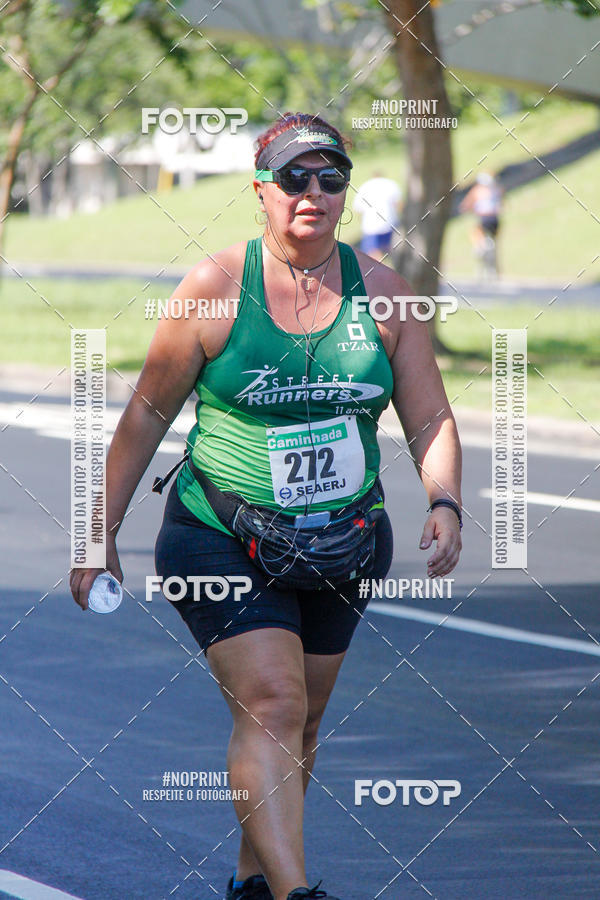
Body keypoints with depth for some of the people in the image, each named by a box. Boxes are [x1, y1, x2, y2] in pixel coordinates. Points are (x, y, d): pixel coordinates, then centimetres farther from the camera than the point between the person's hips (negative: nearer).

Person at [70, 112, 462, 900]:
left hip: (345, 541, 4)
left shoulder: (383, 291, 1)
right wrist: (100, 533, -1)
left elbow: (430, 418, 3)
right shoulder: (214, 288, -7)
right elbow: (148, 412, -1)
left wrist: (445, 504, -16)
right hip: (222, 540, -4)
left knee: (299, 723, 13)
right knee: (270, 705, -19)